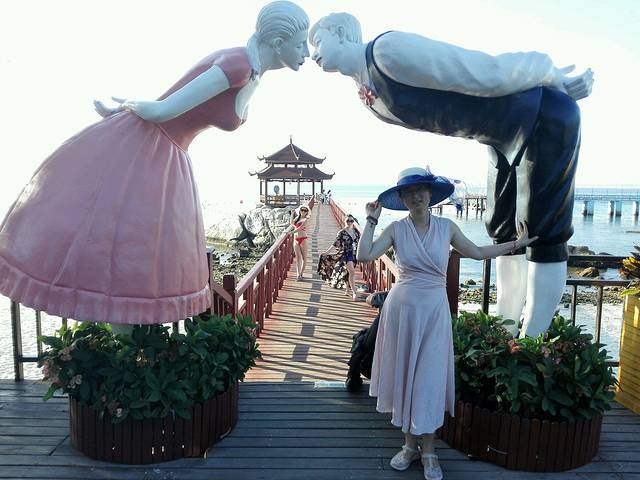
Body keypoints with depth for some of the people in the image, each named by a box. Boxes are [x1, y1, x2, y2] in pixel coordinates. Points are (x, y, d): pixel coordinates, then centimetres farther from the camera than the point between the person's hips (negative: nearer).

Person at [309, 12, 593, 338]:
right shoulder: (367, 96, 5)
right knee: (504, 231, 12)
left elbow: (486, 72, -23)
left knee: (542, 235, -5)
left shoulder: (388, 50, -24)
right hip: (507, 134, 9)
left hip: (544, 116, -9)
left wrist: (552, 77, -9)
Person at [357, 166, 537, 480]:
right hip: (402, 308, 0)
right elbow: (364, 256, -14)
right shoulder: (396, 229, -3)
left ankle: (428, 451, 21)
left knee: (429, 378, 5)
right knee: (404, 374, 9)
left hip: (434, 310, 0)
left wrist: (516, 243, 19)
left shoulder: (446, 227, 1)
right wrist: (371, 220, -10)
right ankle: (410, 444, 27)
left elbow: (477, 252, 14)